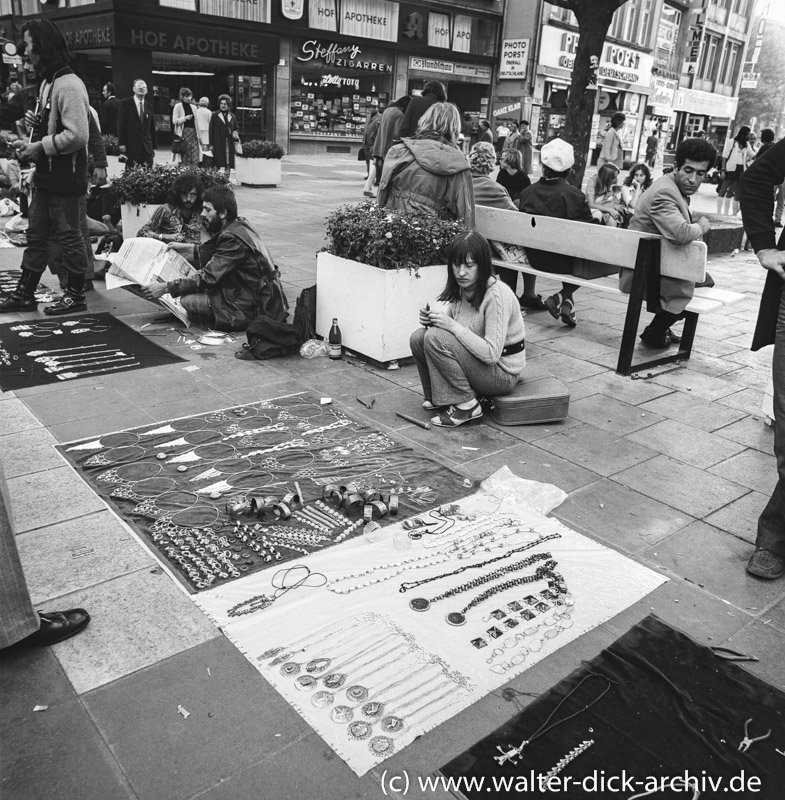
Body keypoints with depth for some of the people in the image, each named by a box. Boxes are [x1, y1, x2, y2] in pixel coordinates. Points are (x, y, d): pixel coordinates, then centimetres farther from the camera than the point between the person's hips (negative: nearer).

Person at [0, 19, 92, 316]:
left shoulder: (68, 85, -16)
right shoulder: (46, 82, 14)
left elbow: (78, 135, -24)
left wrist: (40, 147, -17)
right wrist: (35, 122, 4)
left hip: (65, 178, -10)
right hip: (45, 175, 10)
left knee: (69, 237, 2)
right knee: (36, 236, 13)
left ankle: (76, 295, 15)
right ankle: (24, 294, 20)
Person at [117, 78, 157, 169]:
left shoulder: (149, 106, 15)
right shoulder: (125, 103, 3)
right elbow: (120, 125, -1)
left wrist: (154, 147, 13)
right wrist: (121, 143, -8)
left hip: (147, 148, 4)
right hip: (131, 147, -4)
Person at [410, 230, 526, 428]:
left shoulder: (497, 296, -25)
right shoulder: (462, 288, -1)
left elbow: (491, 354, -29)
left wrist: (453, 325, -30)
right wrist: (432, 319, -12)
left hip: (502, 372, -8)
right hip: (477, 357, 8)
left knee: (436, 338, -25)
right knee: (418, 338, -7)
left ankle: (466, 405, -12)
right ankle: (438, 399, 10)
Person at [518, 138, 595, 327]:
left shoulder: (528, 192, -5)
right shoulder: (573, 195, -16)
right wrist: (598, 215, 11)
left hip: (534, 258, 5)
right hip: (563, 262, -4)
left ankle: (529, 294, 34)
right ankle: (562, 297, 4)